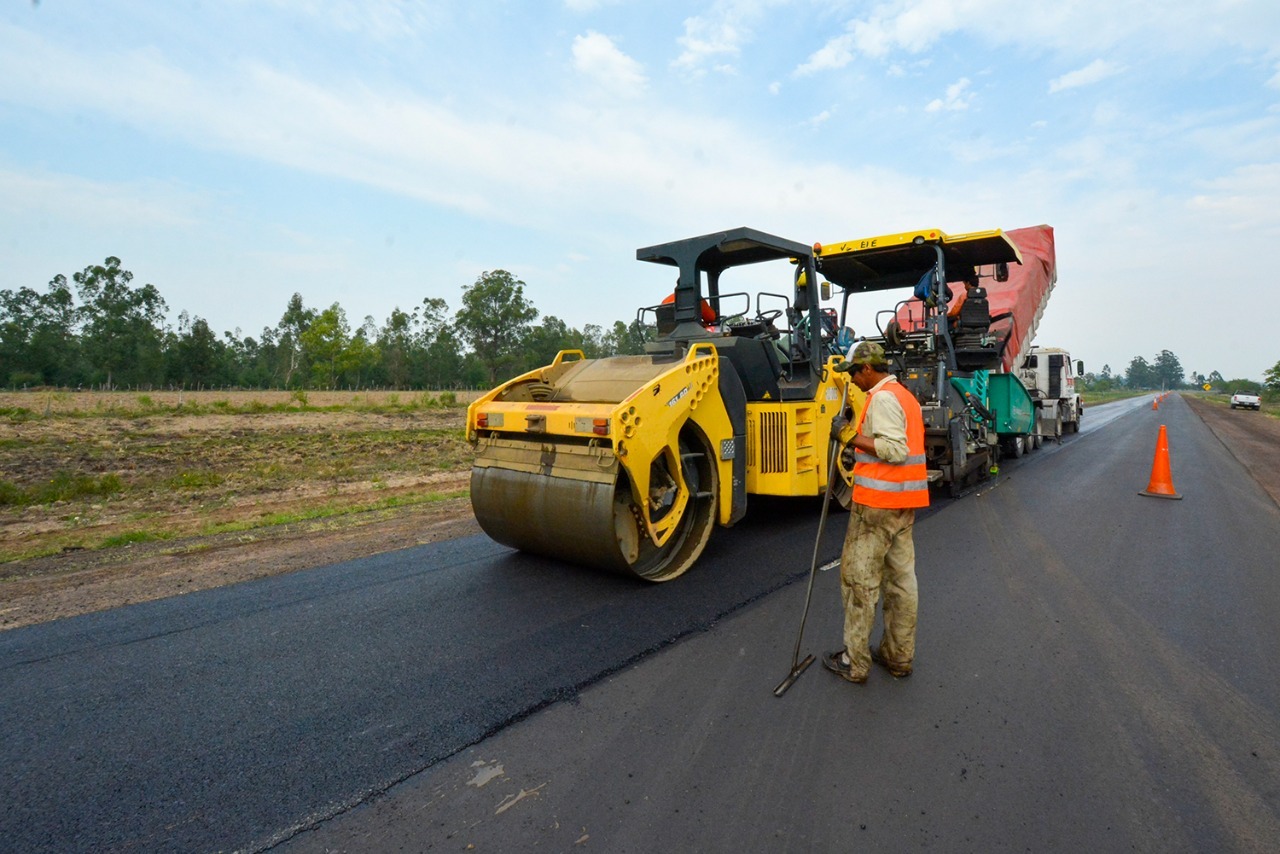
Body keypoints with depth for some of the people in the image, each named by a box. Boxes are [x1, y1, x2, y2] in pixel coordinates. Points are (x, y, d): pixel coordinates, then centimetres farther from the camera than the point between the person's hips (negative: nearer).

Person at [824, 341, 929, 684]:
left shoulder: (882, 398, -14)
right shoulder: (904, 395, 18)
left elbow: (895, 449, -23)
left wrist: (854, 438, -17)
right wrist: (860, 452, 17)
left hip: (878, 502, -10)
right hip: (904, 501, 10)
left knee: (859, 577, -2)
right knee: (901, 577, 14)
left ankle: (854, 661, 7)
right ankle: (899, 656, 25)